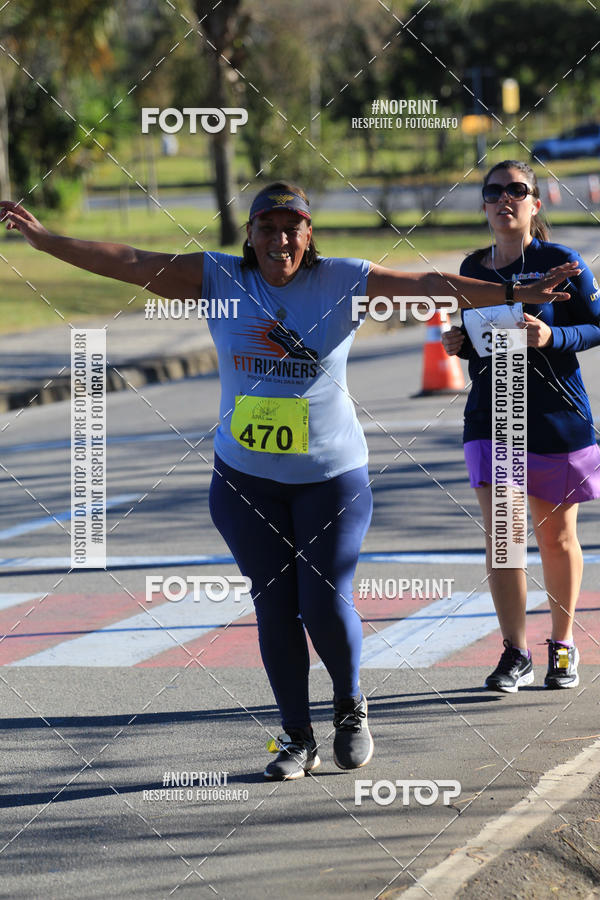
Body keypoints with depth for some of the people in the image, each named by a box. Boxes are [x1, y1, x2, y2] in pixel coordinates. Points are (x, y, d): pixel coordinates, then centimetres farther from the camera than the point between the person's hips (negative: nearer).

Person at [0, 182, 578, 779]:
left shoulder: (341, 281, -6)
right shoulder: (219, 280, -2)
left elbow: (430, 285, -9)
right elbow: (133, 264, -6)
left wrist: (519, 296, -14)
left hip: (331, 475, -2)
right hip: (246, 478, 2)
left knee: (326, 604, -8)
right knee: (274, 606, 2)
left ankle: (350, 708, 21)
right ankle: (297, 739, 16)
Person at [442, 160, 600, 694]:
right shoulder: (473, 269, 8)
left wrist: (553, 337, -21)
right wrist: (460, 345, 0)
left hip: (557, 415, -3)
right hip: (490, 415, 3)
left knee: (556, 536, 8)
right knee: (499, 533, -8)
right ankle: (515, 655, -2)